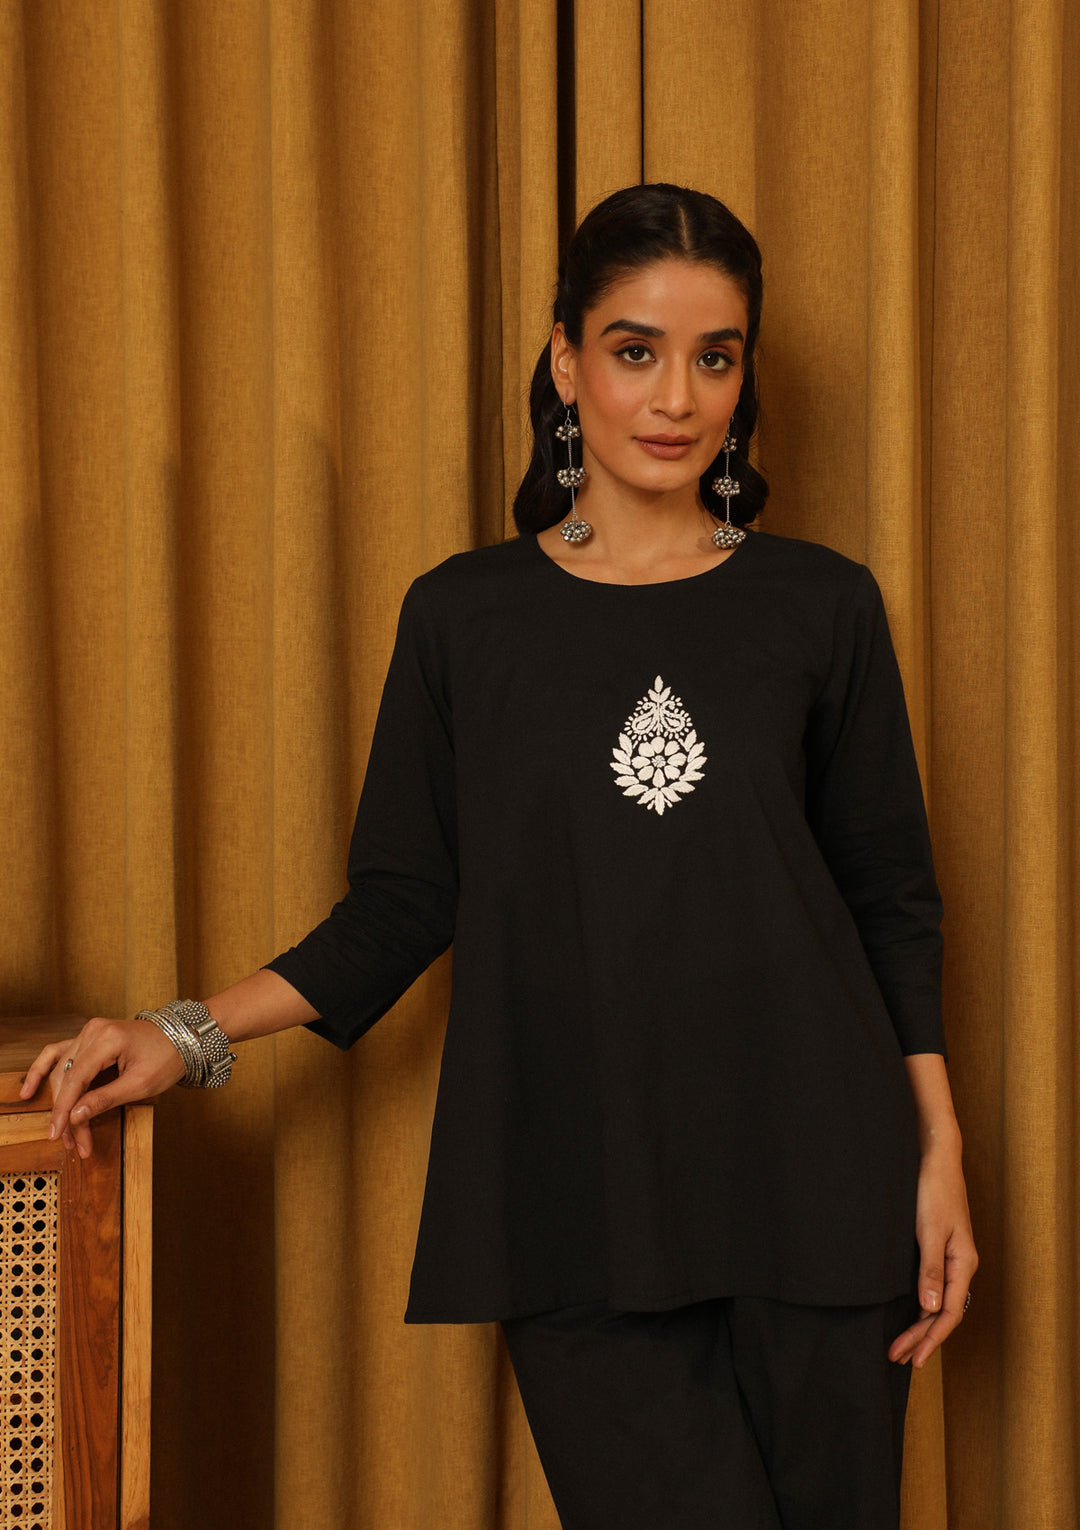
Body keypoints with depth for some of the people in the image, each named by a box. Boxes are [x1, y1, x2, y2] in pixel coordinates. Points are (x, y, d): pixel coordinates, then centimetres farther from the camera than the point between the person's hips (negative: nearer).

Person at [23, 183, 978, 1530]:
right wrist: (191, 1037, 0)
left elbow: (891, 902, 9)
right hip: (581, 1209, -1)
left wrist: (940, 1156, 4)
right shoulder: (463, 618, 5)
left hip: (813, 1190, 1)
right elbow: (402, 904, 9)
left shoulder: (822, 606, 6)